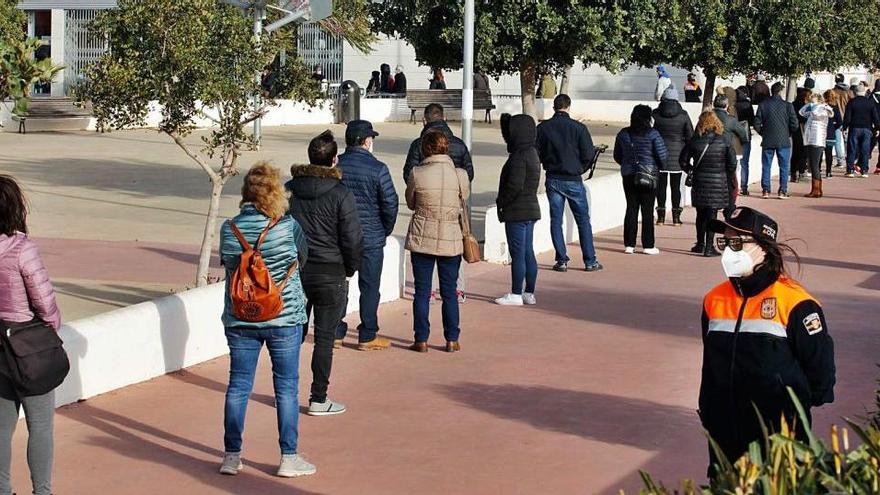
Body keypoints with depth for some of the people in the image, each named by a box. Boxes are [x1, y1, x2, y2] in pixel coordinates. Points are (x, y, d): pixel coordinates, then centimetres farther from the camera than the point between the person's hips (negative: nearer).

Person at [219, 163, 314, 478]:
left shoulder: (228, 229, -5)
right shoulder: (287, 226, -13)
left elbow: (226, 264, 6)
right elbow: (303, 258, 3)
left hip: (239, 320, 3)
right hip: (284, 320, -3)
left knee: (238, 386, 11)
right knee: (286, 387, 7)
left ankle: (232, 456, 16)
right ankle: (289, 458, 12)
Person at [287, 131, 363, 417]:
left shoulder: (289, 189, 1)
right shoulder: (340, 194, -13)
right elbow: (352, 238, -11)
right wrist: (350, 269, 6)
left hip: (293, 270, 4)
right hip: (330, 273, -4)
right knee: (324, 338, 3)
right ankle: (318, 399, 5)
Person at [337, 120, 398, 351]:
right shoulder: (377, 169, -14)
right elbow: (390, 203, -11)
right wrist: (385, 230, 6)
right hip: (371, 237, -3)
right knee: (369, 286, 7)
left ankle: (335, 332, 18)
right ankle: (367, 336, 12)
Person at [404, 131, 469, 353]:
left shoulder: (417, 174, -10)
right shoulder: (460, 175, -9)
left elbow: (410, 203, 4)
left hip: (422, 239, -1)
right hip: (451, 240, 1)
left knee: (422, 291, 8)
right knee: (449, 292, 11)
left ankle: (421, 340, 10)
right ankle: (452, 340, 14)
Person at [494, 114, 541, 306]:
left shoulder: (519, 156, -19)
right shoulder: (532, 153, 11)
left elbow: (515, 186, -22)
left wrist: (500, 202, -10)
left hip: (517, 212, -10)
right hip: (531, 209, 10)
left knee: (517, 254, -3)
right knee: (528, 252, 13)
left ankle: (516, 294, 2)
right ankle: (529, 293, 18)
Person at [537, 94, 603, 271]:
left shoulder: (543, 128, -2)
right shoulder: (578, 128, -9)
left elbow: (536, 153, -1)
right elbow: (588, 154, -8)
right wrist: (578, 168, 10)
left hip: (552, 180, 2)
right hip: (573, 180, -2)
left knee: (556, 220, 8)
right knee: (583, 220, 7)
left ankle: (561, 260, 6)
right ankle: (590, 261, 8)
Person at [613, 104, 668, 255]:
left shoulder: (623, 134, 4)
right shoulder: (652, 134, -8)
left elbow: (617, 156, 11)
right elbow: (662, 154, -9)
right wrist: (661, 167, 10)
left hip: (628, 176, 4)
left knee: (631, 209, 8)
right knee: (647, 211, 2)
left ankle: (629, 244, 7)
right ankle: (648, 246, 3)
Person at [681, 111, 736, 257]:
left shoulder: (695, 140, -2)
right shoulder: (724, 140, -6)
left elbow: (684, 160, 2)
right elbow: (732, 162, -6)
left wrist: (692, 171, 19)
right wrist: (728, 178, 10)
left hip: (699, 182, 2)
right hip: (718, 182, -2)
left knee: (701, 214, 15)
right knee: (712, 215, 0)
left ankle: (700, 244, 25)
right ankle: (709, 247, -3)